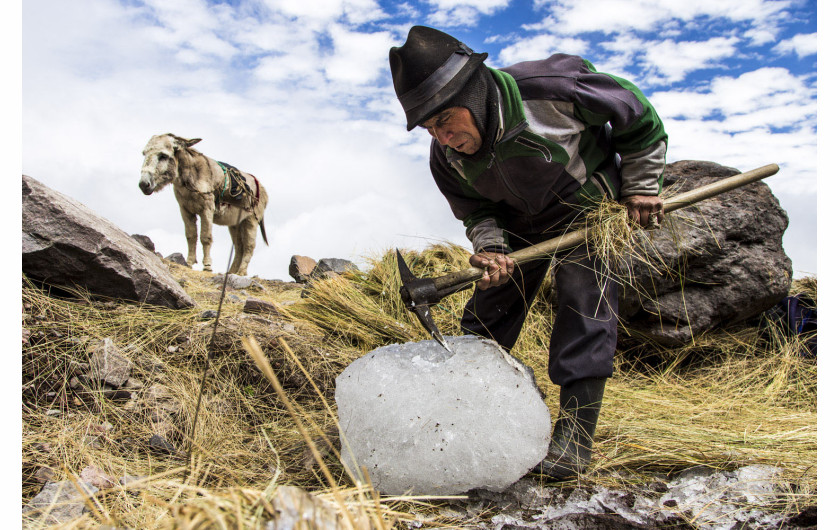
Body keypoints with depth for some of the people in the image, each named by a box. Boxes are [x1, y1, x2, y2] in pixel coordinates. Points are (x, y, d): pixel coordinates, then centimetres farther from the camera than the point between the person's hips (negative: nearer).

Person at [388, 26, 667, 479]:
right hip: (518, 221, 4)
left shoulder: (548, 89, -35)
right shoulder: (446, 158, -21)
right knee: (489, 310, 4)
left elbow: (635, 111, -18)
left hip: (589, 206, -4)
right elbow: (477, 211, -5)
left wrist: (641, 185, -12)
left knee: (586, 308, -14)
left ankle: (574, 434, -8)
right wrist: (490, 247, -27)